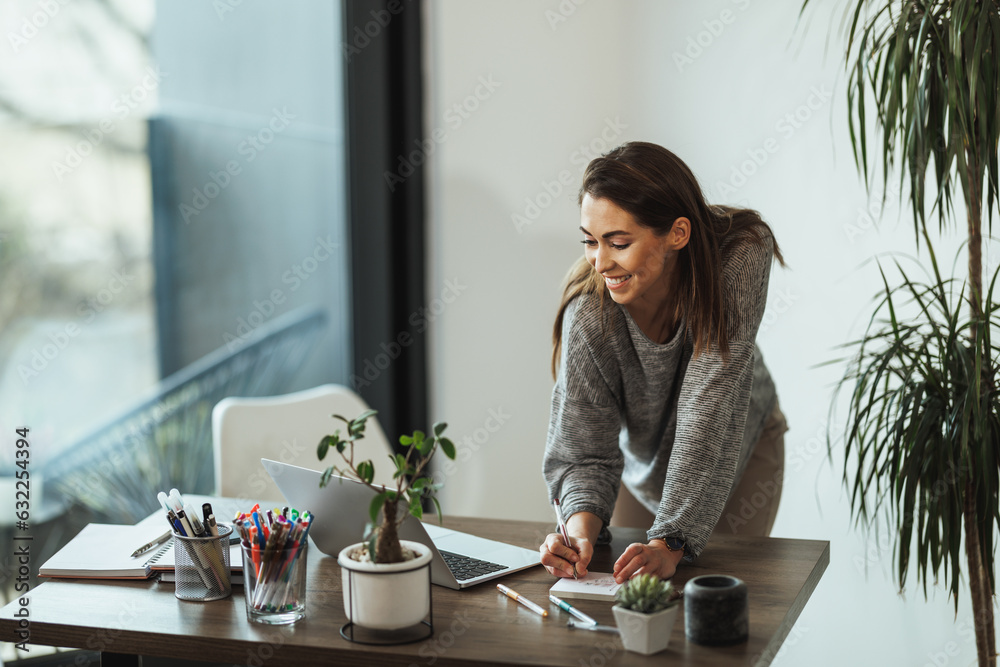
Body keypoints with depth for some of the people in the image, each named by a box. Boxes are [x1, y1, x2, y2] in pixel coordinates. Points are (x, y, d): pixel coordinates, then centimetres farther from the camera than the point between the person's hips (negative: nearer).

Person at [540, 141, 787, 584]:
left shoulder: (740, 255, -35)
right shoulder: (589, 312, -33)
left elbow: (709, 413, -39)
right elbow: (583, 451, -26)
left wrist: (670, 542, -45)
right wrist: (581, 527, -48)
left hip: (739, 445, 0)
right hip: (642, 459, 0)